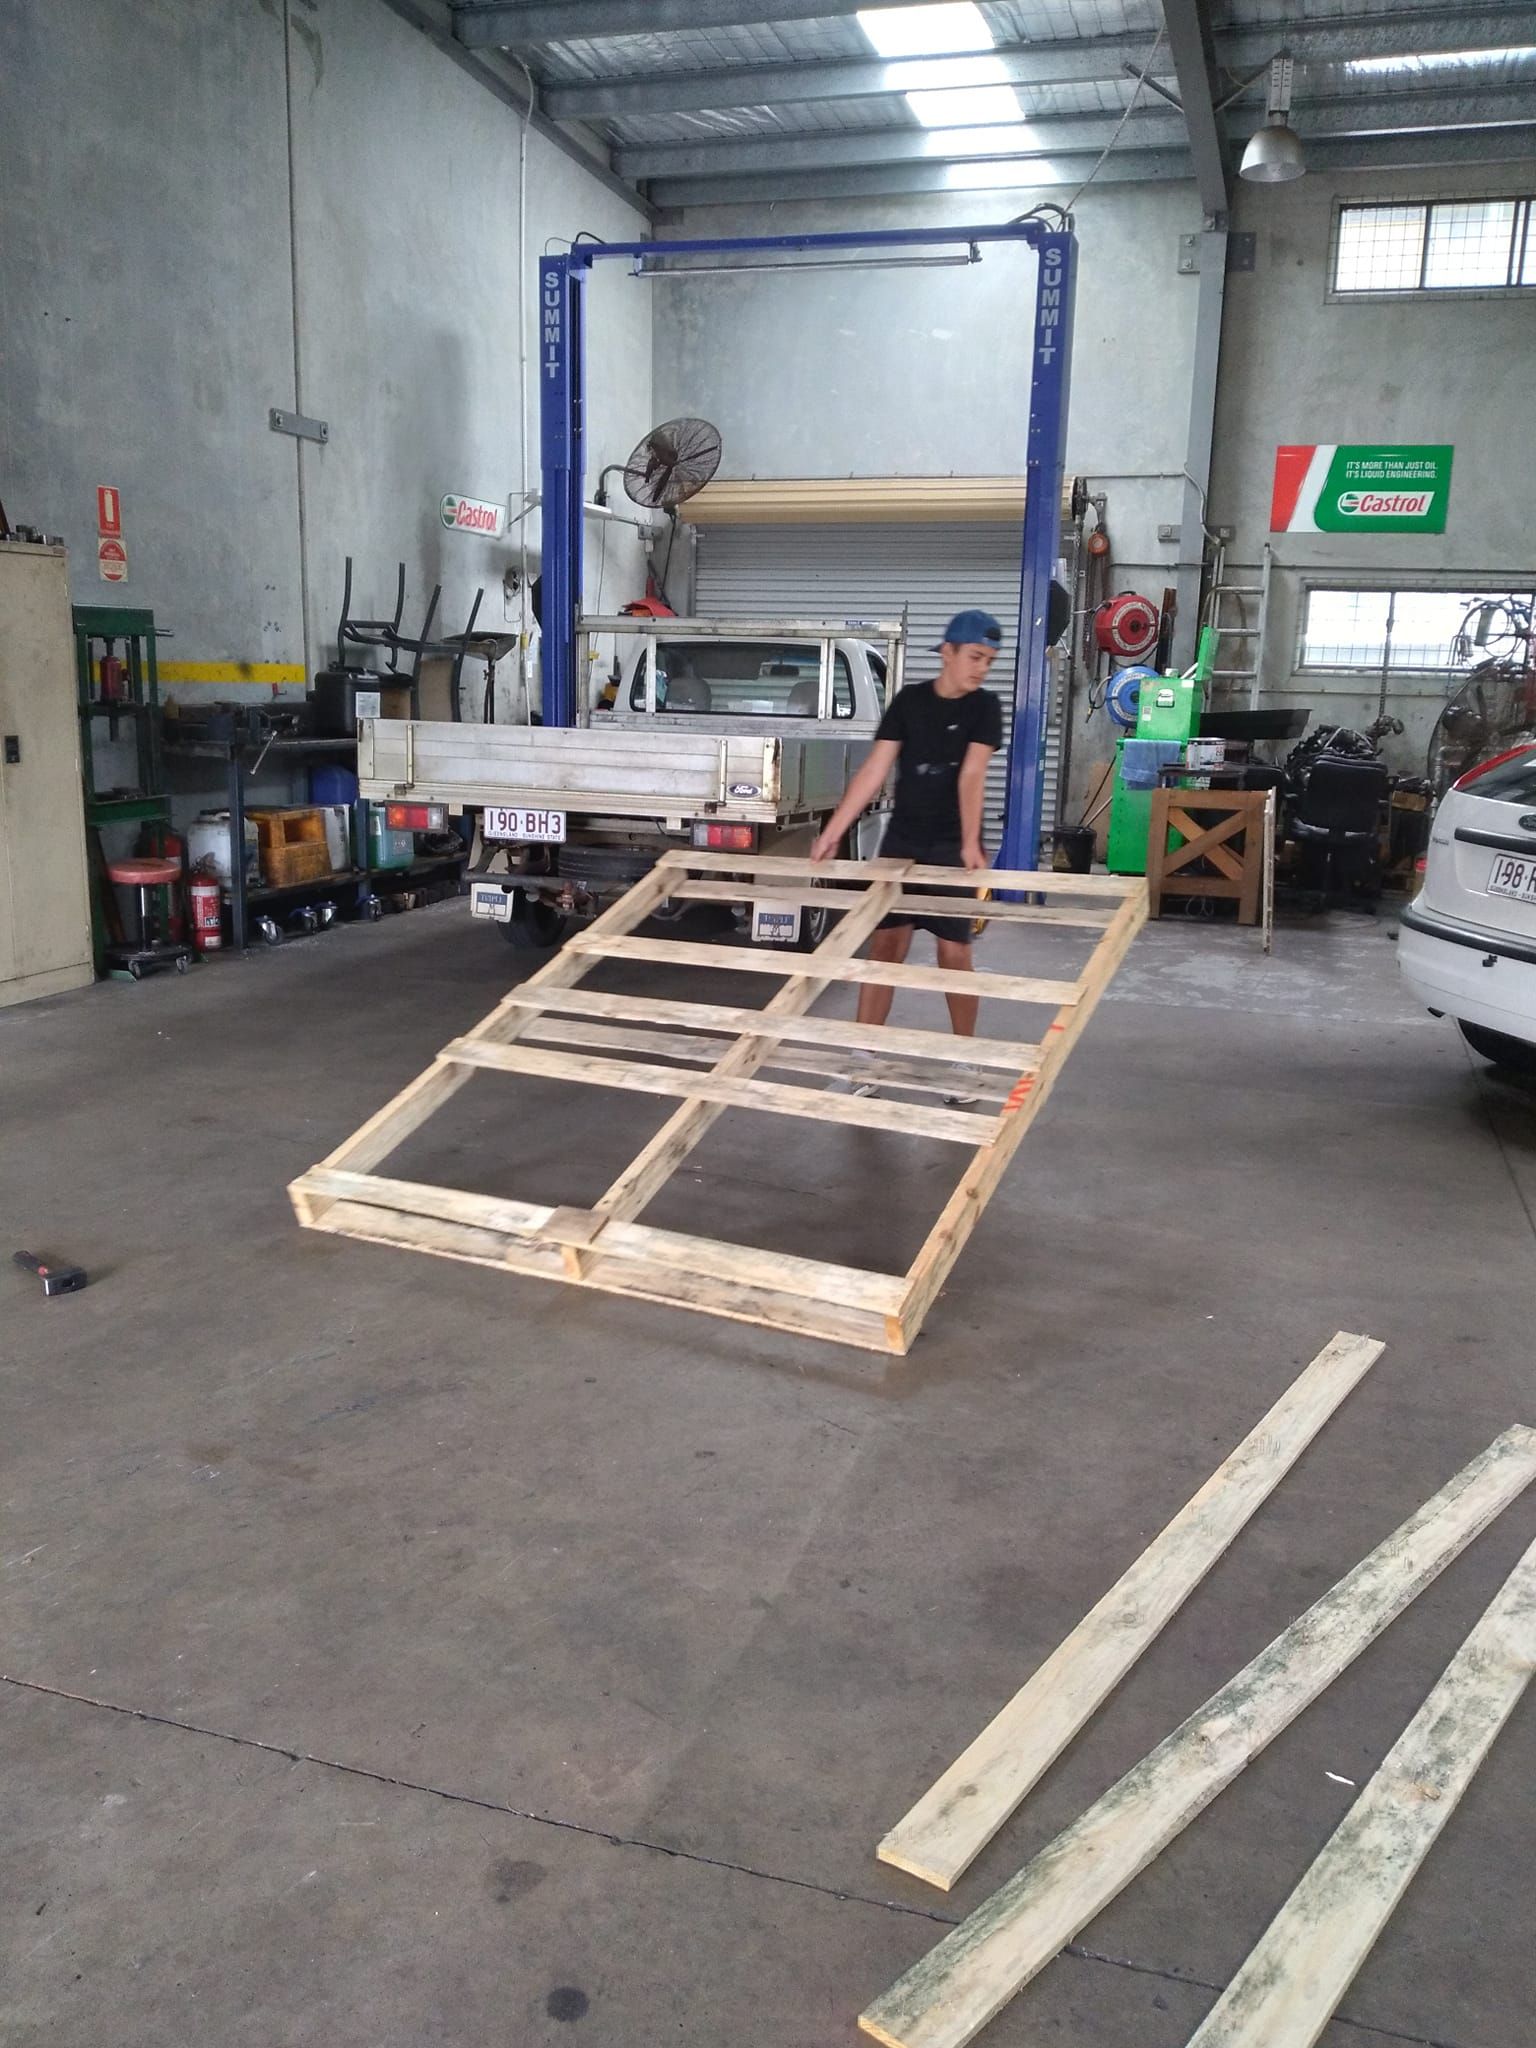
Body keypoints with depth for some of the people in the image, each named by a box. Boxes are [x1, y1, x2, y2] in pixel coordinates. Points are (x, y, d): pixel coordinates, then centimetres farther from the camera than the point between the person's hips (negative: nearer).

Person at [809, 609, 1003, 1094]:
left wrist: (970, 843, -28)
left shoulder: (984, 707, -3)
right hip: (901, 842, 2)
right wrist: (833, 832, -5)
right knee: (884, 948, 1)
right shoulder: (908, 701, 2)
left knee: (954, 954, 0)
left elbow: (971, 775, -15)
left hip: (952, 848, -2)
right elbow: (874, 771, 0)